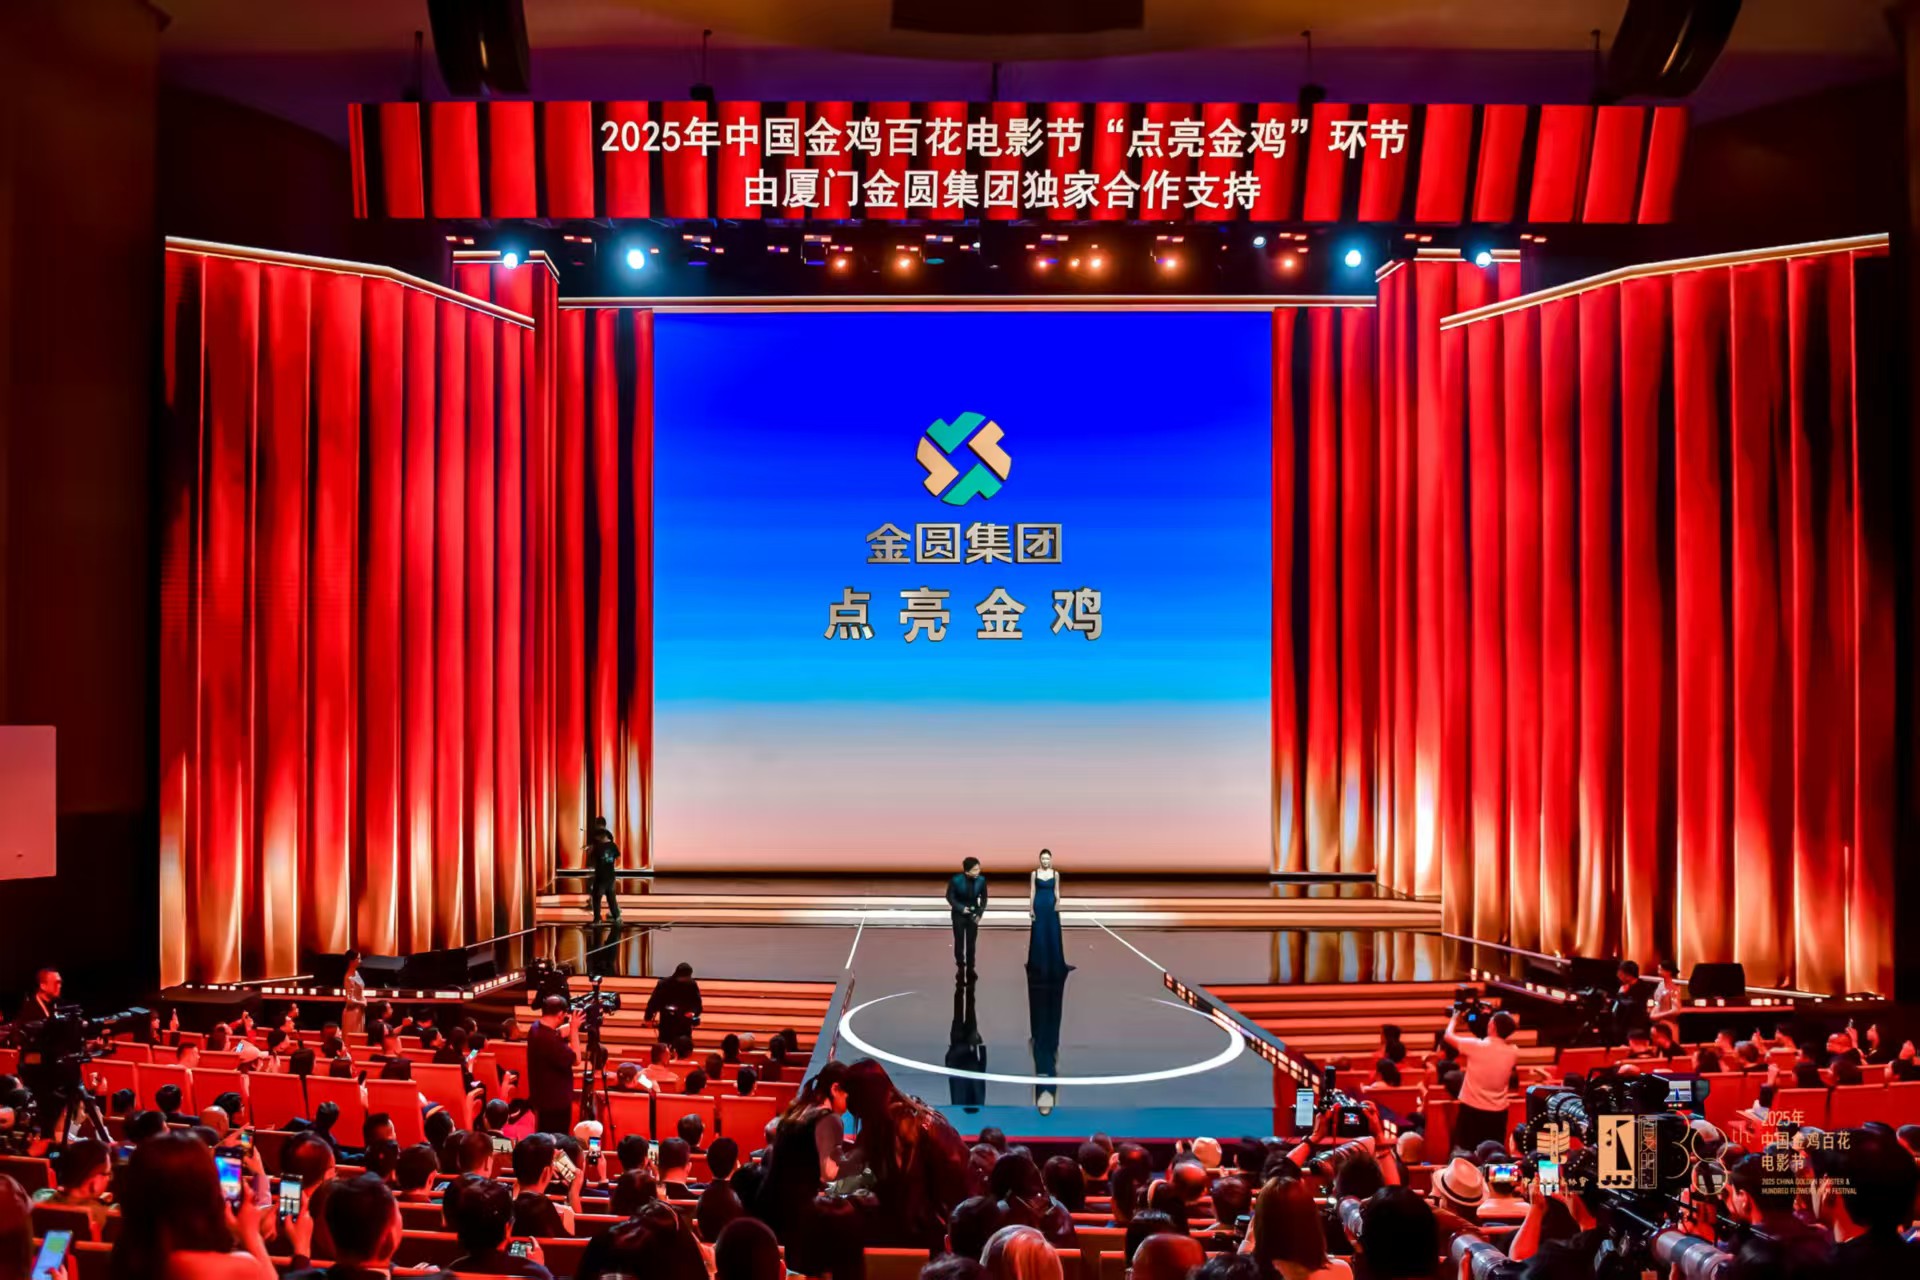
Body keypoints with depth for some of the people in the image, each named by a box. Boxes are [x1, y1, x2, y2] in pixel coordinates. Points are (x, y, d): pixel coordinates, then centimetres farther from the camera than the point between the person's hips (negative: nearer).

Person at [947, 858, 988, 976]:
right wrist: (961, 908, -20)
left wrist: (980, 913, -9)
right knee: (959, 941, 5)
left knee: (971, 942, 5)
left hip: (973, 914, 1)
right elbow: (950, 897, -10)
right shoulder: (956, 880, -22)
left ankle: (970, 968, 18)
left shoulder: (981, 880, -16)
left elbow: (983, 898, -2)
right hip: (959, 914, -1)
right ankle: (960, 967, 19)